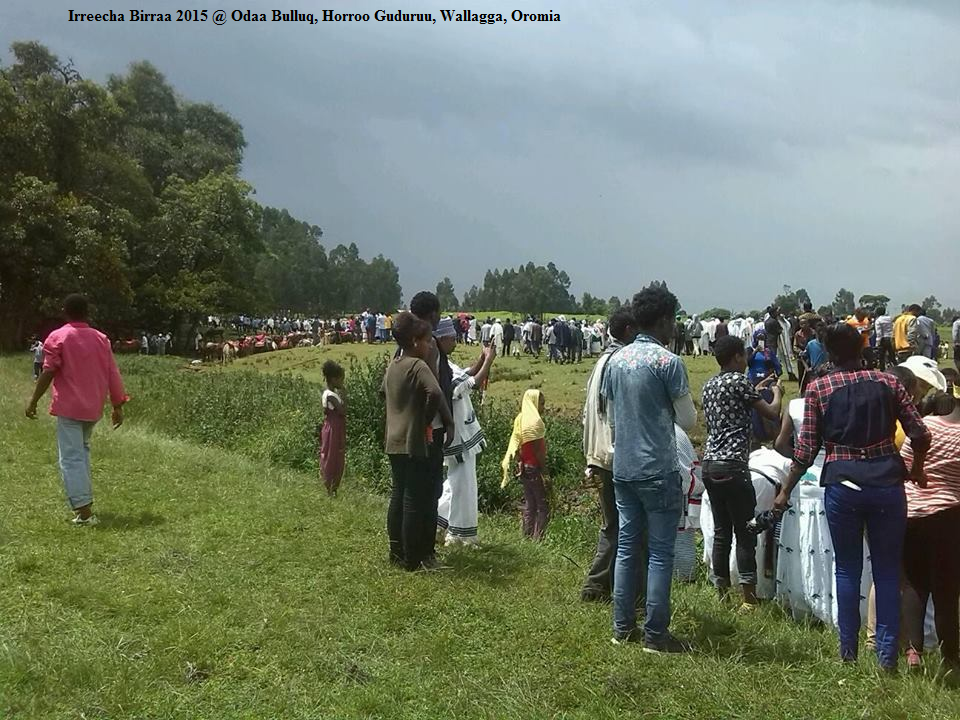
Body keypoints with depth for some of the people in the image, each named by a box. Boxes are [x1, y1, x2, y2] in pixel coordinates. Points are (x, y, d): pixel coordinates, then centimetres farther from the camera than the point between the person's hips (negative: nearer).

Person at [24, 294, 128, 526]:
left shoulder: (58, 337, -6)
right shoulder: (101, 339, 6)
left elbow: (48, 373, -11)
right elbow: (112, 375, 5)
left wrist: (33, 401, -2)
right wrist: (118, 406, 10)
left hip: (69, 407, -5)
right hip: (93, 408, 5)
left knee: (71, 458, -4)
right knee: (82, 450, 24)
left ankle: (84, 511, -11)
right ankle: (85, 498, 24)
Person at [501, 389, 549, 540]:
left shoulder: (520, 419, 10)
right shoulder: (535, 421, -16)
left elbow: (516, 446, 12)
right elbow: (538, 450, -18)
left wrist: (518, 463, 16)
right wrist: (545, 470, -15)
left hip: (524, 466, 9)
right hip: (534, 467, -9)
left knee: (529, 503, 14)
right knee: (543, 505, -4)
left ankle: (527, 536, 16)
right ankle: (537, 537, -8)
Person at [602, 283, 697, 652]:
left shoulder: (616, 361, 7)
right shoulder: (668, 362, -13)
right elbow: (688, 420, -8)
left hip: (623, 469, 7)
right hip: (658, 471, -7)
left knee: (626, 546, 13)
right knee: (661, 553, 1)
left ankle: (623, 627, 19)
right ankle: (655, 634, 6)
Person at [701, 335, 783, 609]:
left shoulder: (709, 385, 16)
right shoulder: (739, 381, -6)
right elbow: (772, 414, -4)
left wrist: (756, 389, 34)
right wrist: (777, 393, 16)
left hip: (709, 465, 8)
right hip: (732, 466, -8)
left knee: (721, 531, 12)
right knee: (745, 533, -2)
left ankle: (722, 592, 16)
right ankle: (749, 596, -1)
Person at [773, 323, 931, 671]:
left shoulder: (817, 389, -2)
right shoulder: (888, 382, 2)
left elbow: (806, 450, -3)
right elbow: (921, 435, 3)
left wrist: (785, 491, 7)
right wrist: (916, 468, 23)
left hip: (842, 485, -1)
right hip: (887, 483, 1)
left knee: (847, 568, 13)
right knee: (887, 570, 10)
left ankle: (848, 649, 21)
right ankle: (887, 652, 13)